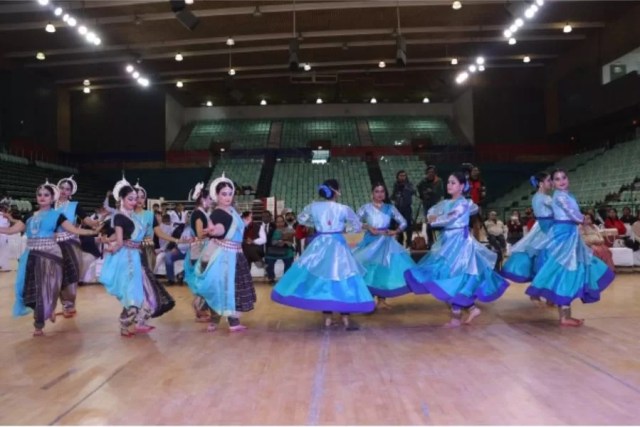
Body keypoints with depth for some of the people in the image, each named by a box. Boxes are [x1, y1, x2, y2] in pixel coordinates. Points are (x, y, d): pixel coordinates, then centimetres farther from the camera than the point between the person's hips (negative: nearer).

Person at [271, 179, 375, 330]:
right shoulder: (344, 209, -6)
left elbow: (301, 219, 17)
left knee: (321, 278, 11)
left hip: (319, 246, 3)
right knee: (342, 280, 3)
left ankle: (327, 318, 14)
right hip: (338, 246, -2)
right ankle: (346, 320, 4)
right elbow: (357, 227, 4)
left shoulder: (313, 206, 1)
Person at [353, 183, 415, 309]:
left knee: (385, 270, 3)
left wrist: (395, 231, -7)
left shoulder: (390, 208, 7)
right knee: (369, 269, -6)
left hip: (385, 242, 2)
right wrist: (368, 227, -15)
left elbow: (403, 222, 8)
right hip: (370, 242, -2)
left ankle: (382, 301, 13)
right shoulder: (366, 208, 2)